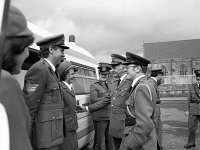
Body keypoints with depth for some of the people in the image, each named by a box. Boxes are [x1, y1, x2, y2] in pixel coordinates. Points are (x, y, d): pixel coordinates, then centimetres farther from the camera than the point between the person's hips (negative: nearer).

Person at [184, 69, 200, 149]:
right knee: (191, 127, 5)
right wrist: (187, 110, 0)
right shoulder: (192, 87, 3)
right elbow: (189, 99, 4)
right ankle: (191, 143, 19)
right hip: (193, 110, 1)